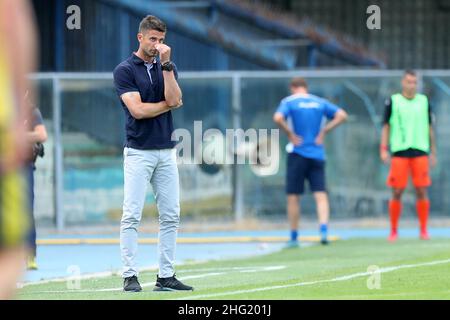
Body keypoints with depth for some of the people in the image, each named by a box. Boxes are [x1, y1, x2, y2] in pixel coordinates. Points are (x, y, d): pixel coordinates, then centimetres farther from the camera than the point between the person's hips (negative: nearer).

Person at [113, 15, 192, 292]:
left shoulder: (168, 68, 11)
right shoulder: (125, 70, -3)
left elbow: (174, 99, -7)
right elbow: (137, 110, -14)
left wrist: (166, 63, -11)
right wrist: (167, 105, -3)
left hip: (166, 152, 5)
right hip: (138, 152, -5)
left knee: (170, 216, 3)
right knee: (132, 216, -8)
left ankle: (166, 276, 7)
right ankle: (130, 276, -6)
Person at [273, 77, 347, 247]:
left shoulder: (289, 102, -1)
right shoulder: (320, 102, 10)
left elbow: (278, 118, -21)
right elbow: (341, 115, 4)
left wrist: (290, 134, -9)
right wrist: (324, 131, 3)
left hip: (297, 154, -2)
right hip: (317, 155, 2)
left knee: (293, 197, 6)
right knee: (320, 195, -2)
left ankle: (294, 237, 10)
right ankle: (324, 230, -22)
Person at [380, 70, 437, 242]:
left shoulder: (424, 101, 10)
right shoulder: (393, 102, 4)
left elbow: (429, 127, 16)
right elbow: (386, 127, 7)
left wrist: (433, 152, 13)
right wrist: (383, 150, -2)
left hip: (420, 151, 2)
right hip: (399, 151, -2)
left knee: (422, 192, -2)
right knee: (397, 193, -2)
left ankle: (423, 230, 5)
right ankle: (394, 231, 6)